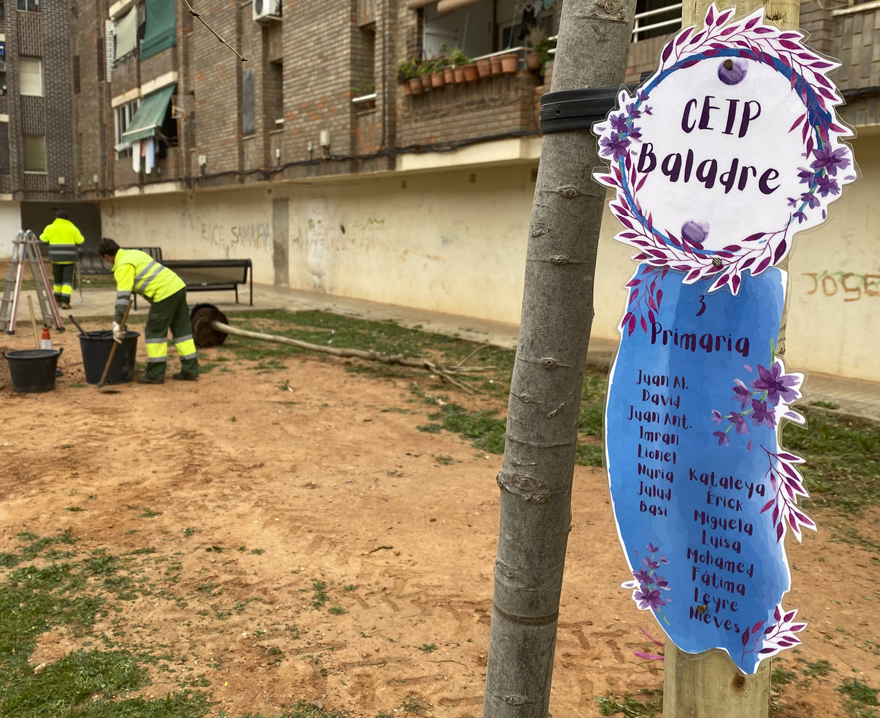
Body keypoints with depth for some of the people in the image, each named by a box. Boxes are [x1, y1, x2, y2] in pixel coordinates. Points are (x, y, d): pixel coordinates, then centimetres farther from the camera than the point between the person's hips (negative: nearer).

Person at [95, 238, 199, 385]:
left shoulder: (123, 266, -8)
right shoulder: (133, 253, 21)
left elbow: (123, 295, -15)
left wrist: (117, 323, -14)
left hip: (165, 293, -9)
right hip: (178, 286, 9)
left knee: (154, 332, -1)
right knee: (182, 329, 10)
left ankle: (155, 374, 2)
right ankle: (190, 369, 13)